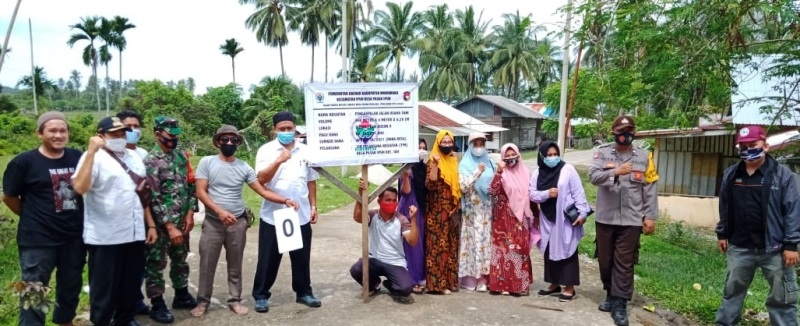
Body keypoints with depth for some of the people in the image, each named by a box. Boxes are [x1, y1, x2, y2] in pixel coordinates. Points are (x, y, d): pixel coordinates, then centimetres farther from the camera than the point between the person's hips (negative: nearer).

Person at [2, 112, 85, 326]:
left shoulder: (77, 157, -1)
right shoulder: (24, 162, -10)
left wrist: (72, 218, 7)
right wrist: (33, 217, 5)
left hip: (74, 237, 4)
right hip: (37, 240, -4)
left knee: (71, 287, 20)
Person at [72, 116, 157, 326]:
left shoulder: (134, 157, 13)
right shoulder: (94, 157, -8)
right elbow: (80, 187, -25)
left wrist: (150, 224, 13)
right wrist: (91, 151, -27)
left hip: (134, 234, 6)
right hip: (105, 238, -6)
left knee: (131, 285, 17)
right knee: (105, 288, 6)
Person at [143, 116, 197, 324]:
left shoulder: (181, 156, 5)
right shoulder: (151, 161, -14)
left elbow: (191, 186, 9)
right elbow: (154, 198, -18)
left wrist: (190, 212, -1)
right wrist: (169, 226, -20)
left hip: (181, 221, 6)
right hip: (161, 223, -6)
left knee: (180, 260, 18)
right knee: (156, 264, 5)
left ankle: (181, 296, 33)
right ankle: (157, 305, 15)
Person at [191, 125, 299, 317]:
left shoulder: (244, 167, 2)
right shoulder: (207, 162, -3)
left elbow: (262, 191, -2)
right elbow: (200, 192, -8)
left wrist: (285, 200, -15)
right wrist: (220, 211, -20)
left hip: (238, 223, 2)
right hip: (213, 222, -2)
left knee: (235, 265, 10)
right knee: (207, 264, 6)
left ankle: (235, 300, 22)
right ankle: (203, 301, 21)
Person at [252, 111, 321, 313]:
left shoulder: (306, 151, 6)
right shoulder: (266, 150, -4)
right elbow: (261, 179, -15)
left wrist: (313, 206, 8)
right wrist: (279, 161, -26)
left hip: (301, 215, 3)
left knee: (302, 257, 12)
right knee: (268, 258, 5)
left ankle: (304, 292, 26)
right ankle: (261, 295, 18)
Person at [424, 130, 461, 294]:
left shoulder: (454, 160, 12)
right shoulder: (433, 161, -9)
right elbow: (430, 185, -21)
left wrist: (457, 206, 9)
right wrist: (435, 164, -28)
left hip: (452, 211, 7)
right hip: (437, 211, -7)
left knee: (451, 246, 11)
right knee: (438, 246, -4)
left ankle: (450, 280, 21)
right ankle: (438, 283, 2)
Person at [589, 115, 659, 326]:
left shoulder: (644, 157, 4)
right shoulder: (602, 153, 1)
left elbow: (650, 189, 4)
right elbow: (593, 176, -15)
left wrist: (650, 216, -1)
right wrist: (616, 172, -31)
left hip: (631, 220, -1)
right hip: (605, 218, 1)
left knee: (624, 263, 1)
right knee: (605, 260, 13)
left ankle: (620, 305, 8)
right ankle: (611, 295, 32)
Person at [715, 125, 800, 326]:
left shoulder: (783, 174, -7)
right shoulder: (730, 174, 6)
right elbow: (724, 207, 15)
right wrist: (722, 234, 14)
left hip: (774, 249, -4)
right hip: (739, 247, 4)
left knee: (782, 298, 6)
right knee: (732, 292, 15)